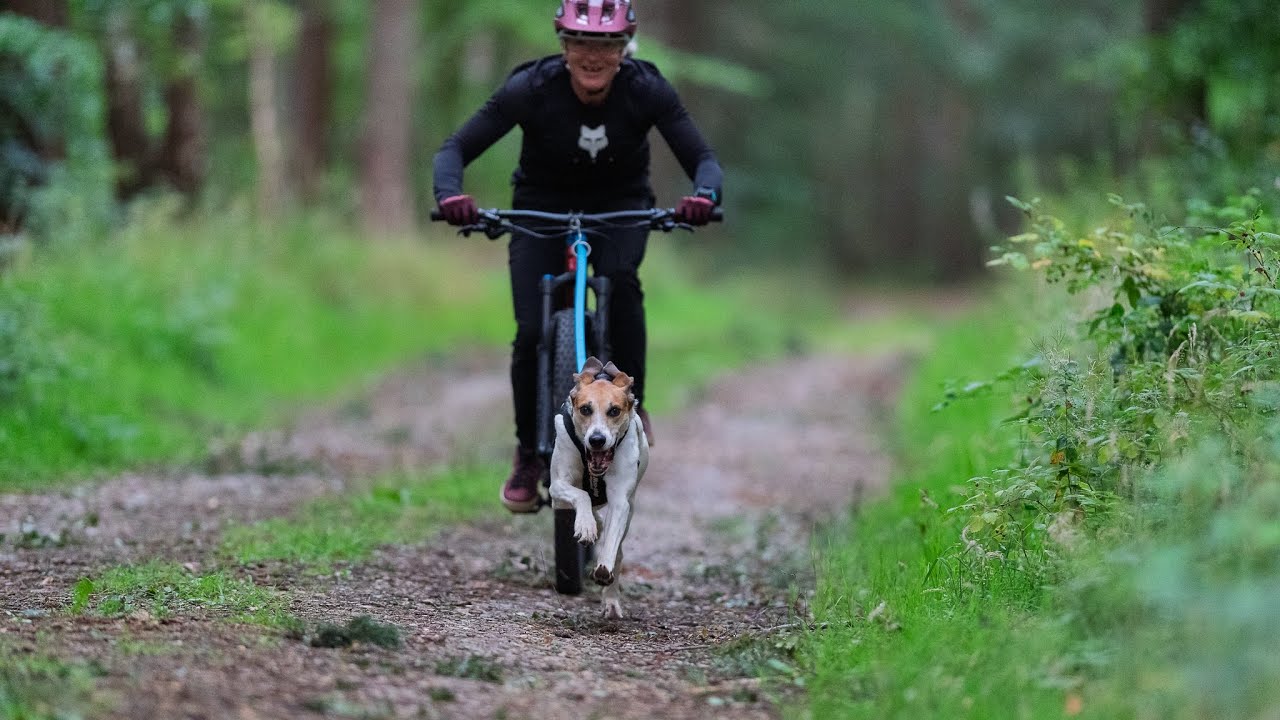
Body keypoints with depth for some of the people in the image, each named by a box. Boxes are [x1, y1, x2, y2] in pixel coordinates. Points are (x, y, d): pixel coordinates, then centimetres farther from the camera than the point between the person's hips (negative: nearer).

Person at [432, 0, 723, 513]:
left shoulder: (647, 90, -23)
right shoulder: (531, 89, -26)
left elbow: (701, 158, -24)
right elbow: (455, 149, -25)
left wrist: (704, 196, -47)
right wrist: (450, 195, -47)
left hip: (619, 205, 0)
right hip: (543, 206, 0)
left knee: (619, 277, -33)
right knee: (533, 333, -16)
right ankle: (528, 454, 6)